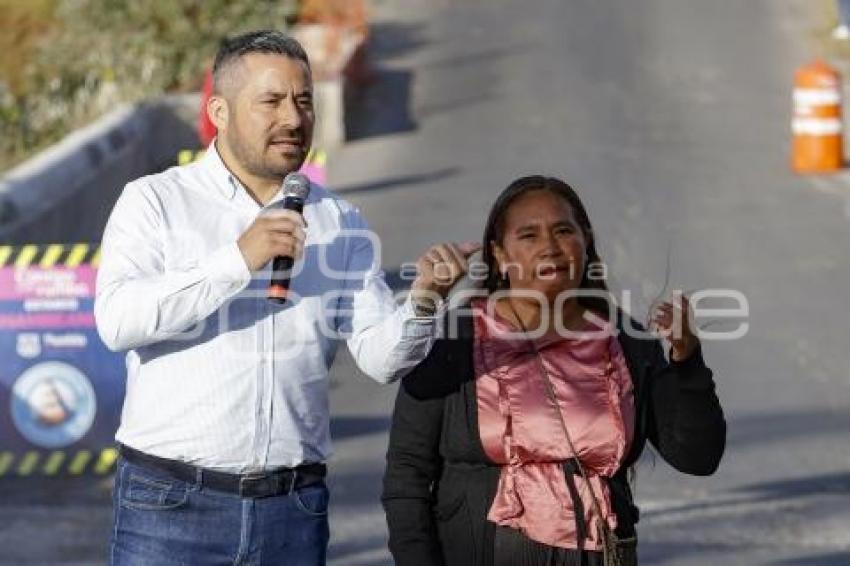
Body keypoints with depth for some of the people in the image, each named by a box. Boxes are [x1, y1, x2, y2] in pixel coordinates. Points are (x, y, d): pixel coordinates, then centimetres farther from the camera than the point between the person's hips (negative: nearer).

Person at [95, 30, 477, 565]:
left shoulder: (341, 224, 10)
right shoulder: (155, 201, 1)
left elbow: (382, 357, 3)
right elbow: (117, 320, -14)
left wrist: (422, 300, -17)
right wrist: (237, 262, -20)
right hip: (170, 501, -3)